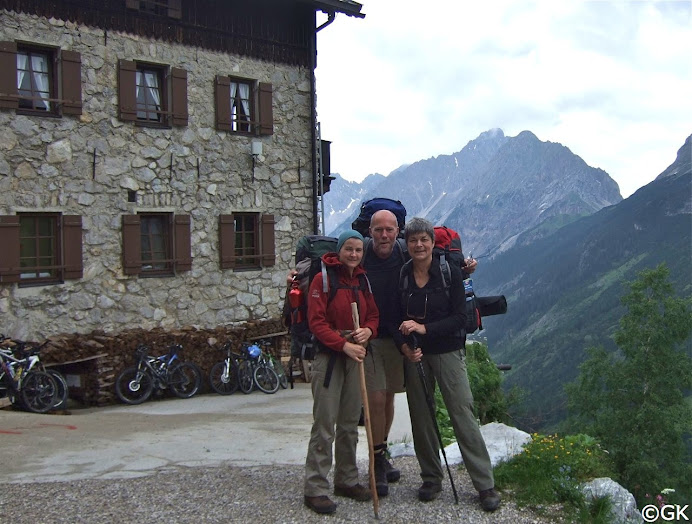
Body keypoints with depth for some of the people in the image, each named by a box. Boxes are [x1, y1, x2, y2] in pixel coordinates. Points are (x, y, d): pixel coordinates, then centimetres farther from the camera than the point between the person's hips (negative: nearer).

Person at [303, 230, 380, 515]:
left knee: (350, 424, 14)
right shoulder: (323, 279, -8)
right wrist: (344, 344, -22)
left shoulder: (362, 281, 10)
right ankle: (315, 489, 2)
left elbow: (373, 315, 13)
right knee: (324, 424, -5)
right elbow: (316, 322, -13)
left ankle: (347, 480, 26)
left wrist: (367, 331, -10)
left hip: (355, 356, 6)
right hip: (328, 356, -6)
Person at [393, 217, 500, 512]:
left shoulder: (450, 273, -6)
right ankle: (431, 479, 24)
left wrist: (424, 328, -20)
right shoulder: (401, 276, 2)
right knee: (420, 416, 7)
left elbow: (459, 318, -9)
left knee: (462, 415, -5)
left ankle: (485, 485, 2)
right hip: (414, 354, 3)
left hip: (448, 351, -3)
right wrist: (404, 345, -12)